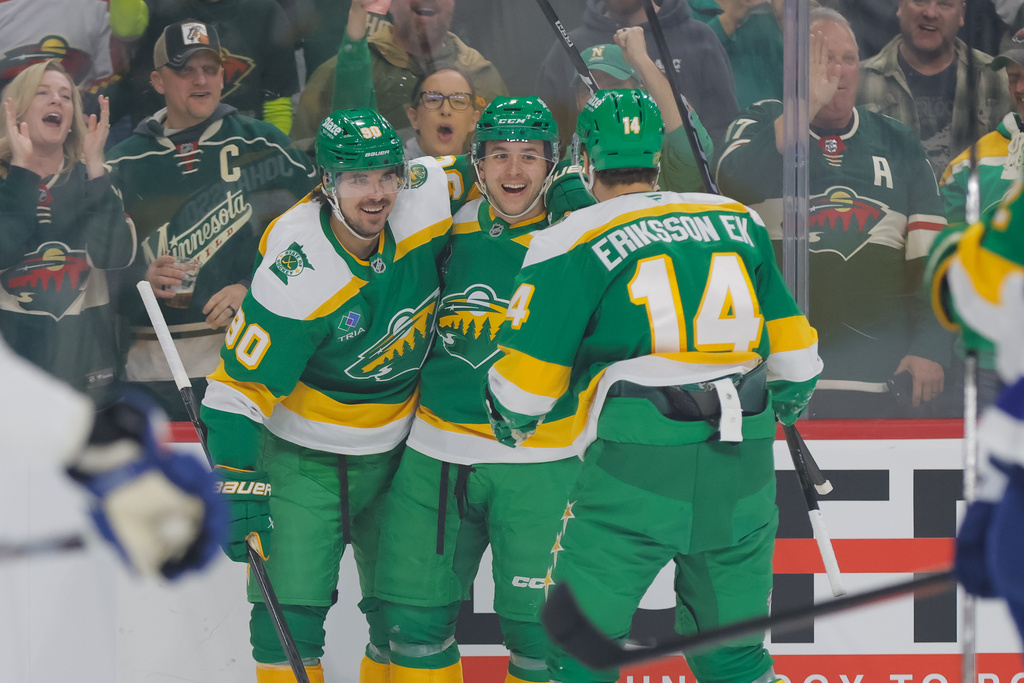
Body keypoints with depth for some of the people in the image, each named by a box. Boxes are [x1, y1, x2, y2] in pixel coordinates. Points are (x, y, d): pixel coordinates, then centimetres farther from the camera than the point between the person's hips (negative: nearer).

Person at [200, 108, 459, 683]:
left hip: (394, 452, 5)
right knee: (290, 610, -10)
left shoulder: (424, 203, -15)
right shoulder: (298, 275, -27)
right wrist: (237, 486, -24)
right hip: (303, 457, -5)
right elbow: (243, 382, -22)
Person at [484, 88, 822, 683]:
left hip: (639, 461, -4)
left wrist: (512, 424, 23)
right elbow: (791, 353, 18)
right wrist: (786, 408, 39)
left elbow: (526, 381, 1)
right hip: (743, 469, 4)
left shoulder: (573, 243, 0)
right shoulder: (740, 222, 14)